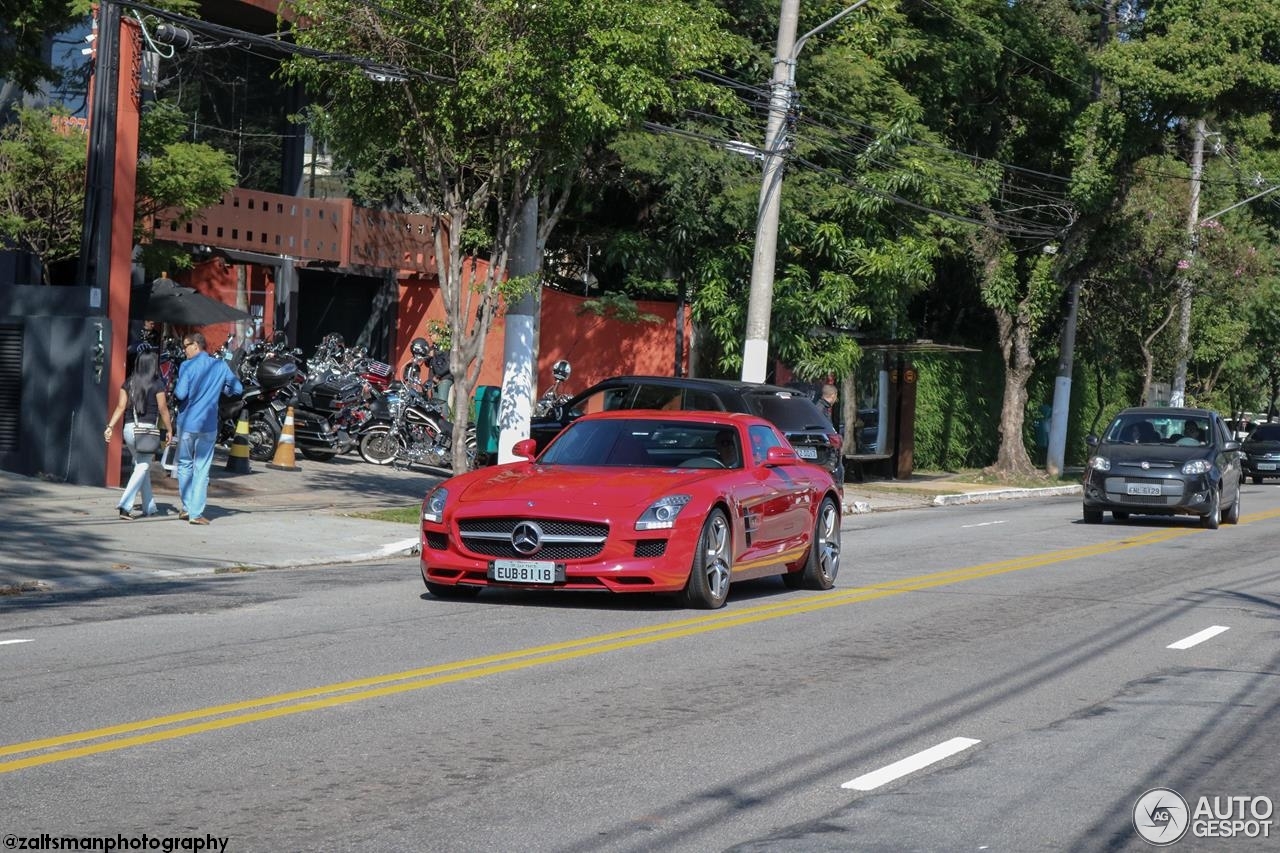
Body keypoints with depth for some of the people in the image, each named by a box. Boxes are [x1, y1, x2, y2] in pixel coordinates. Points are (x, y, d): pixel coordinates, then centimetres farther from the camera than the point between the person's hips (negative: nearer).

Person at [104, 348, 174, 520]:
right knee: (142, 468, -2)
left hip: (130, 428, 5)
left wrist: (110, 426, 2)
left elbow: (121, 407, 1)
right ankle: (125, 505, -17)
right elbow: (163, 409, -3)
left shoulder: (129, 383, 6)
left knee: (142, 466, 18)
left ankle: (149, 507, 25)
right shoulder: (157, 384, -7)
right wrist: (169, 430, 7)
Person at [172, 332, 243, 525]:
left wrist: (174, 392, 5)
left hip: (187, 423, -2)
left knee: (185, 465, 16)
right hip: (208, 425, 2)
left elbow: (180, 394, -17)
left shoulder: (187, 366, -10)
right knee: (202, 469, 4)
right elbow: (238, 388, 3)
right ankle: (196, 513, 0)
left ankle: (187, 507, 16)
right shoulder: (220, 366, 0)